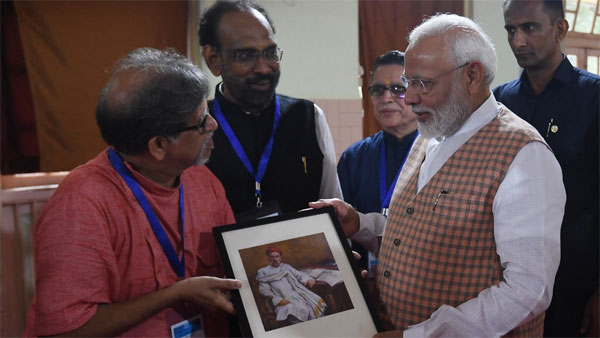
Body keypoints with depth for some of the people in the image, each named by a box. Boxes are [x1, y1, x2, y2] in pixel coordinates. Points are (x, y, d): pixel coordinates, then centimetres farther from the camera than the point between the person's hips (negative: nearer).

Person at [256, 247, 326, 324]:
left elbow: (299, 274, 18)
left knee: (317, 303, -22)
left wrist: (308, 279, -6)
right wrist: (278, 300, -15)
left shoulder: (286, 266, 26)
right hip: (284, 299, -5)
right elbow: (264, 289, 1)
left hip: (299, 292, 5)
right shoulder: (262, 271, 13)